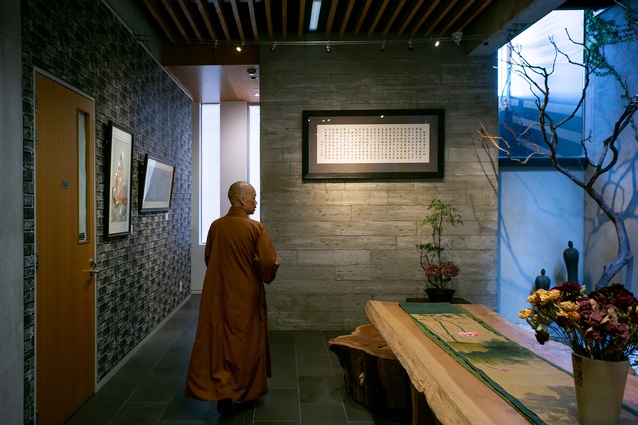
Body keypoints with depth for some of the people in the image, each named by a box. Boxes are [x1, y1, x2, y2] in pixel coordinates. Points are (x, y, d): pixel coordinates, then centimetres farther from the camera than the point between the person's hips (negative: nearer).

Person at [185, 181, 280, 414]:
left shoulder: (216, 226, -2)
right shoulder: (255, 228, -14)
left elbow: (208, 258, 10)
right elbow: (269, 263, -16)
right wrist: (266, 277, 6)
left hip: (218, 294, 3)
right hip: (247, 295, -2)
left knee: (219, 340, 10)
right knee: (248, 342, 13)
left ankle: (222, 388, 0)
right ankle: (249, 390, 28)